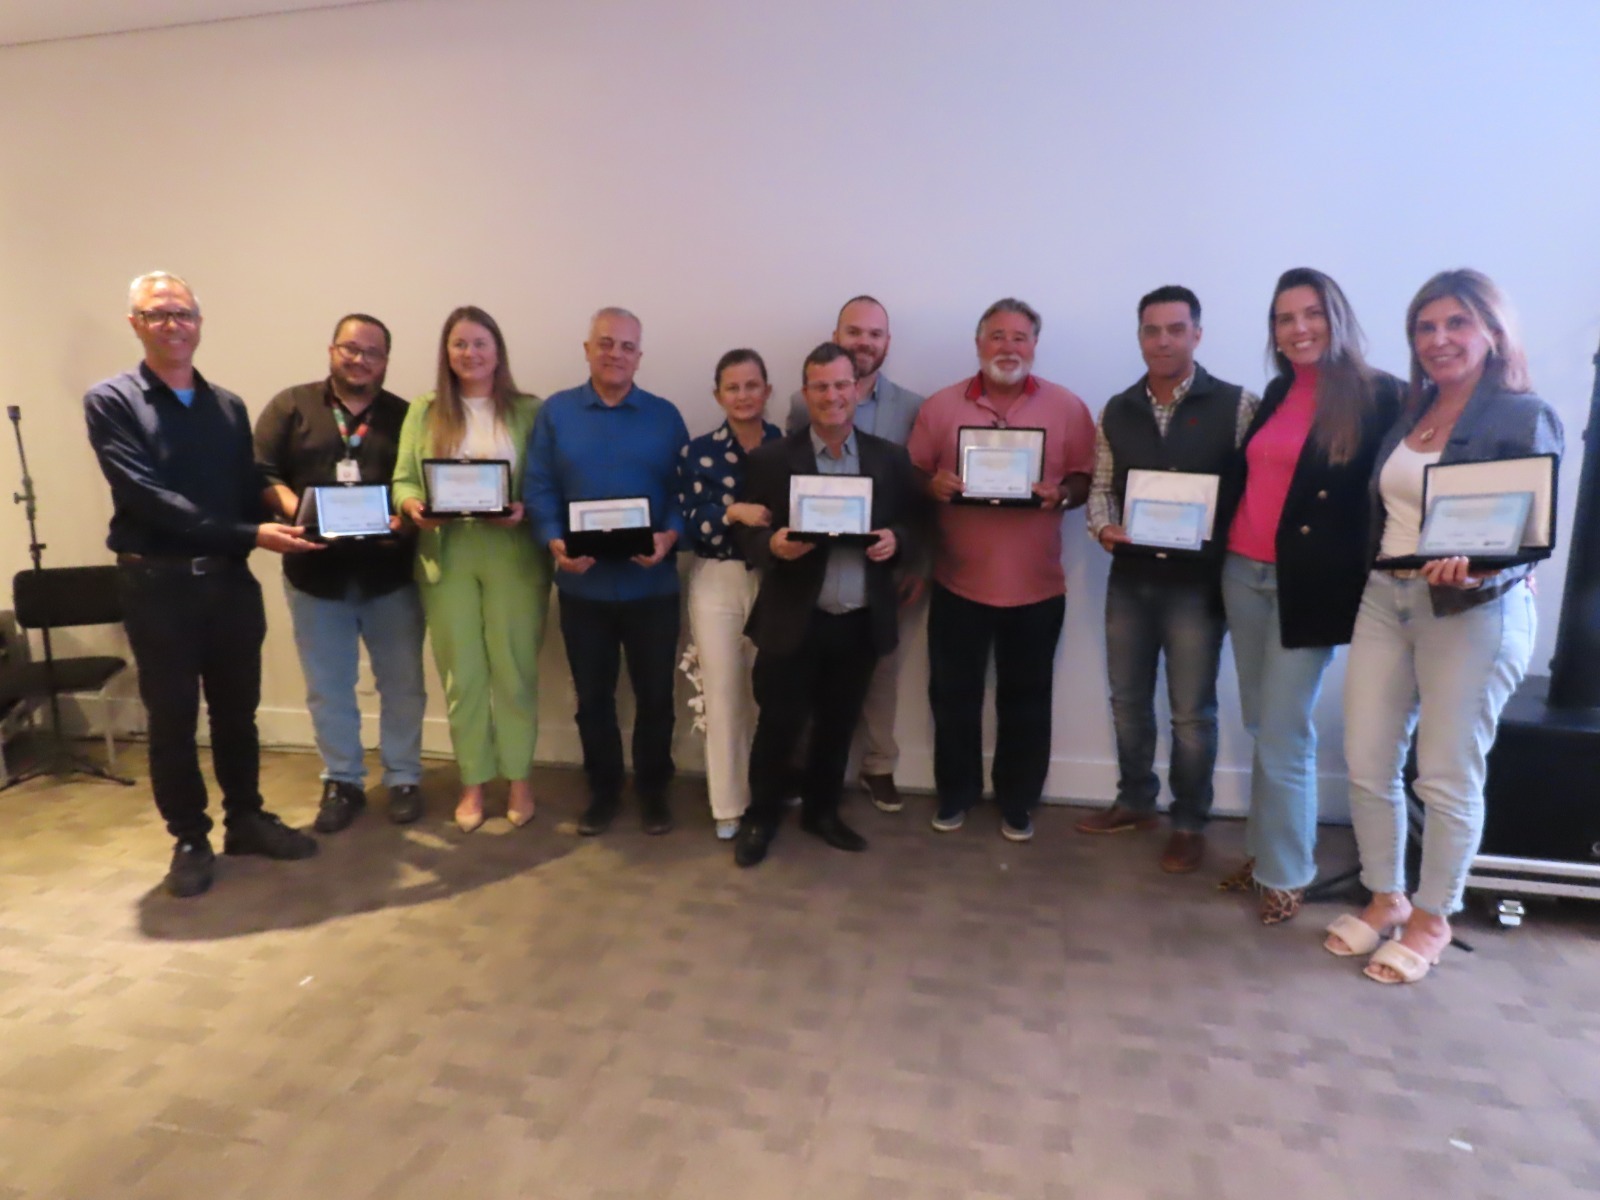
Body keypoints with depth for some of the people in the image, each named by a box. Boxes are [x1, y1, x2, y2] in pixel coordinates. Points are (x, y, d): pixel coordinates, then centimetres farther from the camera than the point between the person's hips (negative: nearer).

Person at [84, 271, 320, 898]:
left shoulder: (229, 406, 10)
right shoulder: (110, 401, -5)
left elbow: (249, 491, 8)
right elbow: (146, 495, -16)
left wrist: (276, 525, -14)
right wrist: (249, 534, -22)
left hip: (230, 579, 4)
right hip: (157, 584, -4)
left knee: (237, 710, 13)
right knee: (172, 719, 7)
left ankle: (246, 820, 29)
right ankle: (190, 840, 22)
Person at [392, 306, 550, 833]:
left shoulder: (528, 410, 3)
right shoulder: (424, 411, 9)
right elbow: (403, 480, 5)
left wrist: (524, 509, -20)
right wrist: (412, 506, -16)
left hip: (513, 554, -2)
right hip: (447, 556, 2)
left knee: (515, 669, 4)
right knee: (461, 674, 8)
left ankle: (518, 778, 20)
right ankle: (472, 781, 21)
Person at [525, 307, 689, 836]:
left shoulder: (665, 416, 5)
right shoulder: (555, 412, 3)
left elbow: (683, 491, 0)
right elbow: (538, 490, -2)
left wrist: (669, 536, -19)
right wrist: (555, 543, -19)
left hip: (651, 583, 0)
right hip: (583, 584, 0)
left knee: (655, 693, 9)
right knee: (592, 695, 12)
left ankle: (653, 788, 28)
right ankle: (602, 788, 30)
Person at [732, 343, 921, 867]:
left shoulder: (890, 458, 5)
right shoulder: (771, 459, -2)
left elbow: (911, 524, 9)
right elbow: (745, 533, -3)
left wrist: (894, 540, -13)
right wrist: (773, 544, -24)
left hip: (862, 622, 3)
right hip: (793, 620, -2)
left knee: (838, 725, 16)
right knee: (779, 725, 6)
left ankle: (821, 810, 36)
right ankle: (760, 818, 27)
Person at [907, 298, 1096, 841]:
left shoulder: (1066, 406, 1)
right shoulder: (940, 406, 2)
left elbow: (1086, 478, 3)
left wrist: (1062, 494, -18)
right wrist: (932, 485, -18)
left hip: (1036, 585, 0)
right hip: (958, 581, 1)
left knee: (1026, 698, 11)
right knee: (953, 694, 10)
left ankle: (1018, 802, 28)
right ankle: (955, 794, 29)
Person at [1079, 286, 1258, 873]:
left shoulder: (1237, 405, -4)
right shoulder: (1116, 411, 8)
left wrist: (1221, 543, -20)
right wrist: (1103, 527, -8)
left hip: (1197, 580, -4)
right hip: (1129, 577, 4)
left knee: (1192, 711, 5)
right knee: (1127, 700, 15)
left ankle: (1189, 823, 22)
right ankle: (1134, 802, 33)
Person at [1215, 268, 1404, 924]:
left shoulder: (1378, 395, -6)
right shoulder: (1277, 392, 13)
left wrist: (1368, 581, -15)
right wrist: (1224, 550, 7)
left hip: (1310, 585, -6)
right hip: (1244, 575, 6)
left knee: (1283, 736, -2)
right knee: (1261, 727, 12)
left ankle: (1286, 874, 14)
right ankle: (1263, 850, 25)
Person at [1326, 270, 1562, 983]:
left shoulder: (1526, 417, -6)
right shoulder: (1407, 415, 12)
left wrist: (1477, 574, -29)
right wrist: (1372, 580, 2)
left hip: (1474, 612, -5)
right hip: (1385, 600, 6)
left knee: (1448, 777, 5)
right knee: (1366, 765, 7)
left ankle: (1433, 918, 24)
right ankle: (1386, 898, 27)